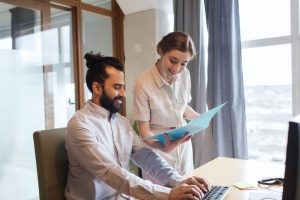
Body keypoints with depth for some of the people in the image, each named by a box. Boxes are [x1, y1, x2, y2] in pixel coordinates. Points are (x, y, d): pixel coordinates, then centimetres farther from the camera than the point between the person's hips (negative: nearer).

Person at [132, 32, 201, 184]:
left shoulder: (185, 74, -7)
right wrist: (162, 145, -33)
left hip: (183, 141, 5)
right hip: (158, 146, -5)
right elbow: (144, 129, -16)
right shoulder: (143, 83, -23)